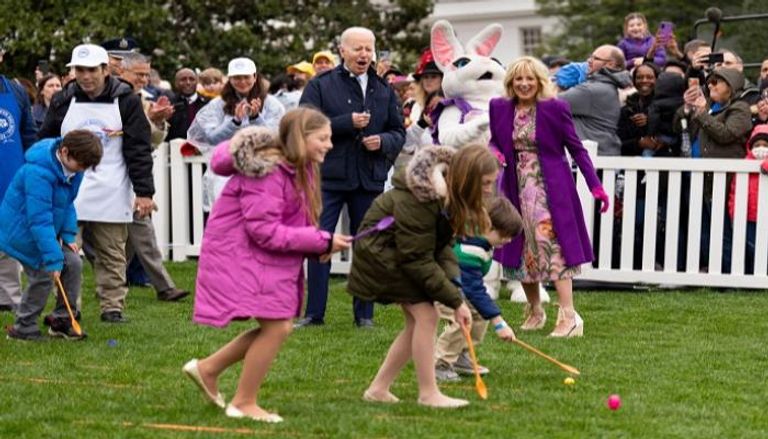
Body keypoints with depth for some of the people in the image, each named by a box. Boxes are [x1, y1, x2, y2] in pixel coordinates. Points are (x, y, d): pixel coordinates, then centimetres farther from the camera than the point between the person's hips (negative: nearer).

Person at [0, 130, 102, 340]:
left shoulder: (73, 169, -5)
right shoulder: (38, 173, -33)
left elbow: (68, 204, 9)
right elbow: (40, 220, -33)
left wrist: (68, 235, -3)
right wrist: (53, 259, -32)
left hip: (46, 231, 8)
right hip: (24, 232, -8)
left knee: (73, 263, -1)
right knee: (44, 275, -13)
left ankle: (62, 319, 10)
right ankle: (23, 328, 2)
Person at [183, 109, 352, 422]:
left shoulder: (298, 169, 8)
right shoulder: (267, 172, -23)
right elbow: (264, 231, -27)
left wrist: (319, 244, -5)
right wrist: (322, 242, -24)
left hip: (267, 260, 10)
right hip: (240, 255, -10)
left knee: (276, 327, 9)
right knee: (276, 326, -11)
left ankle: (208, 368, 23)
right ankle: (244, 403, 4)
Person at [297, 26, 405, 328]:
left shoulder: (384, 90, 11)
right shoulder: (320, 85, 0)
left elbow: (399, 133, 14)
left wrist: (383, 141, -8)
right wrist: (348, 122, -16)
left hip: (370, 179, 3)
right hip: (328, 176, -3)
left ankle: (364, 314, 15)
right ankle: (314, 312, 6)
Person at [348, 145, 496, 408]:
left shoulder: (451, 194, -6)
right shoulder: (418, 200, -33)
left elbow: (443, 244, -2)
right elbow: (417, 259, -28)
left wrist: (453, 284, -19)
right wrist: (455, 300, -25)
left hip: (404, 249, 9)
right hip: (381, 250, -9)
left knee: (417, 323, 4)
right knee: (426, 315, -16)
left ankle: (378, 389, 13)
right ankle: (428, 394, -8)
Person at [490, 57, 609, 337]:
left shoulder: (555, 108, -7)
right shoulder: (499, 108, 3)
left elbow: (576, 148, -4)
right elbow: (494, 141, 14)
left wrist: (595, 185, -9)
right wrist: (494, 153, -11)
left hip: (551, 188, -4)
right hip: (518, 189, 4)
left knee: (553, 244, -13)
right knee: (522, 250, 9)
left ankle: (569, 315, -13)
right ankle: (534, 311, 25)